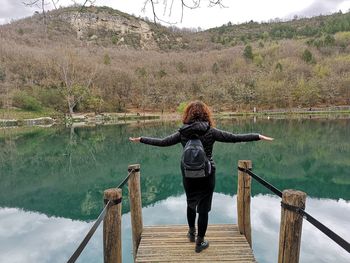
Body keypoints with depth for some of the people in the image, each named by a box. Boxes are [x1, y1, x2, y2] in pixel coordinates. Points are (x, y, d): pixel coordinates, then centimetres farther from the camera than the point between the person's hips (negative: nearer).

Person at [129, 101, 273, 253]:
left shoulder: (183, 132, -5)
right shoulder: (210, 131, -10)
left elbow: (162, 142, 0)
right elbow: (234, 138, -8)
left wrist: (141, 139, 12)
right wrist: (258, 137, 0)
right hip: (207, 175, -2)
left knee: (191, 204, 24)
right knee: (204, 208, 10)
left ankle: (191, 232, 43)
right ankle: (199, 242, 22)